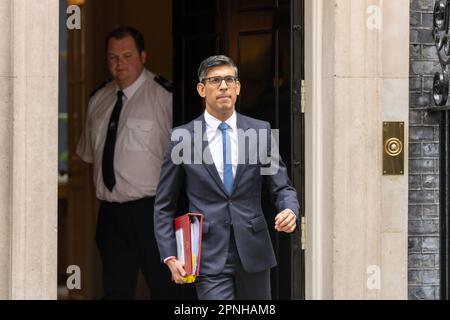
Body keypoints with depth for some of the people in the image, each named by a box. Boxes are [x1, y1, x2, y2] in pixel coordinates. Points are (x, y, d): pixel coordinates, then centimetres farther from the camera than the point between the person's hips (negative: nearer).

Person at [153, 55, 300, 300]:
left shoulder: (260, 131, 5)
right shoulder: (182, 137, 0)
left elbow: (282, 187, 8)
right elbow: (164, 206, 5)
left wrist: (290, 210, -16)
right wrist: (170, 257, -5)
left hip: (253, 253, 3)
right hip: (210, 258, -3)